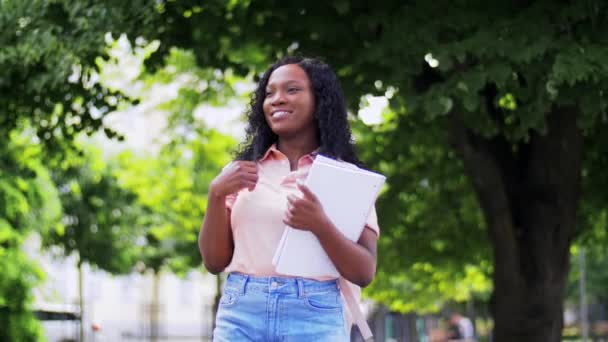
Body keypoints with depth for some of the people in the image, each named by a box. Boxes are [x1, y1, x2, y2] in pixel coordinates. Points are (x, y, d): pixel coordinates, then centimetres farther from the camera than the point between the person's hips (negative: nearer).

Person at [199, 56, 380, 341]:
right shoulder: (240, 172, 14)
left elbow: (364, 273, 0)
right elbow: (214, 261, 11)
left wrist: (320, 225, -16)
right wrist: (216, 194, -3)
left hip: (314, 317, -2)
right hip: (241, 313, 2)